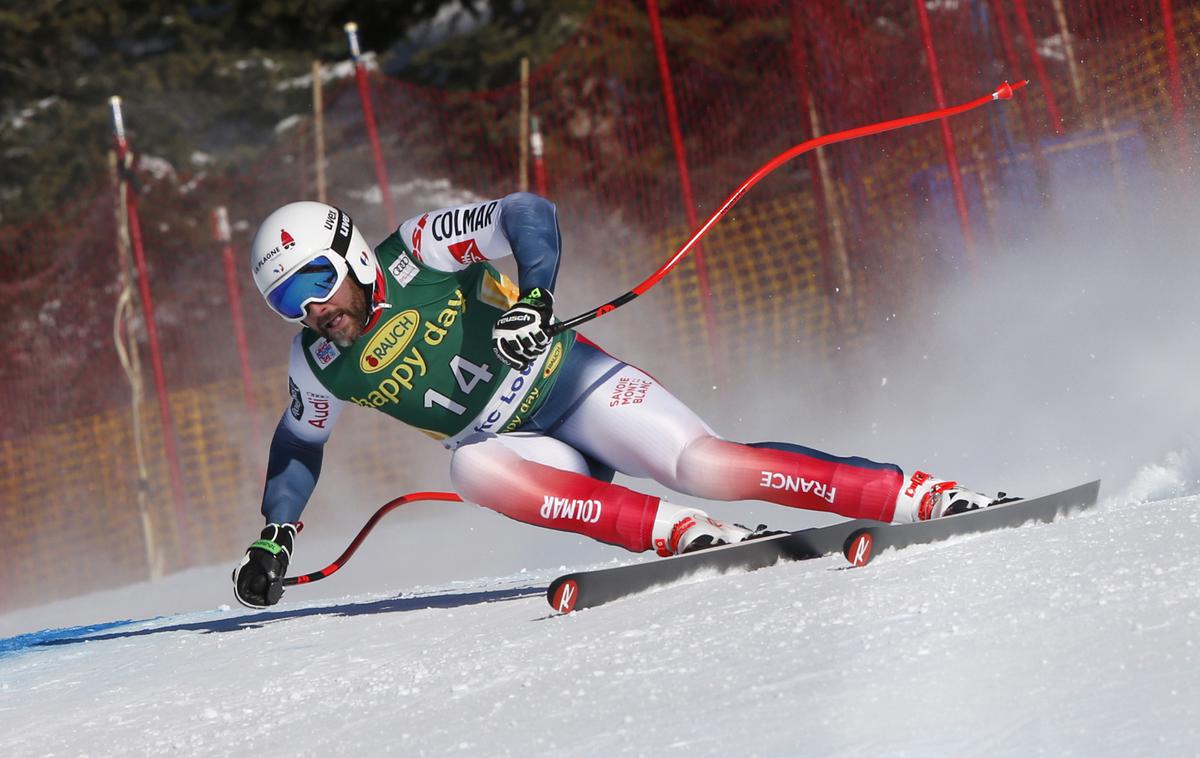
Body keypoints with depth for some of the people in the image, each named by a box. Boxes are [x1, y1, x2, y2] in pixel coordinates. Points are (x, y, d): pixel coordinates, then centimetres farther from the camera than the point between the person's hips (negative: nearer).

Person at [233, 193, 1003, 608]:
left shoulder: (419, 251, -13)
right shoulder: (320, 365, 1)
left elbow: (529, 214, -20)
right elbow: (299, 443, 18)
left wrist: (532, 296, -35)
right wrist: (273, 537, 11)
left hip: (572, 384, -4)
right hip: (509, 443, 4)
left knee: (703, 464, -25)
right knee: (471, 468, -32)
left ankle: (922, 495, -23)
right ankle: (679, 531, -33)